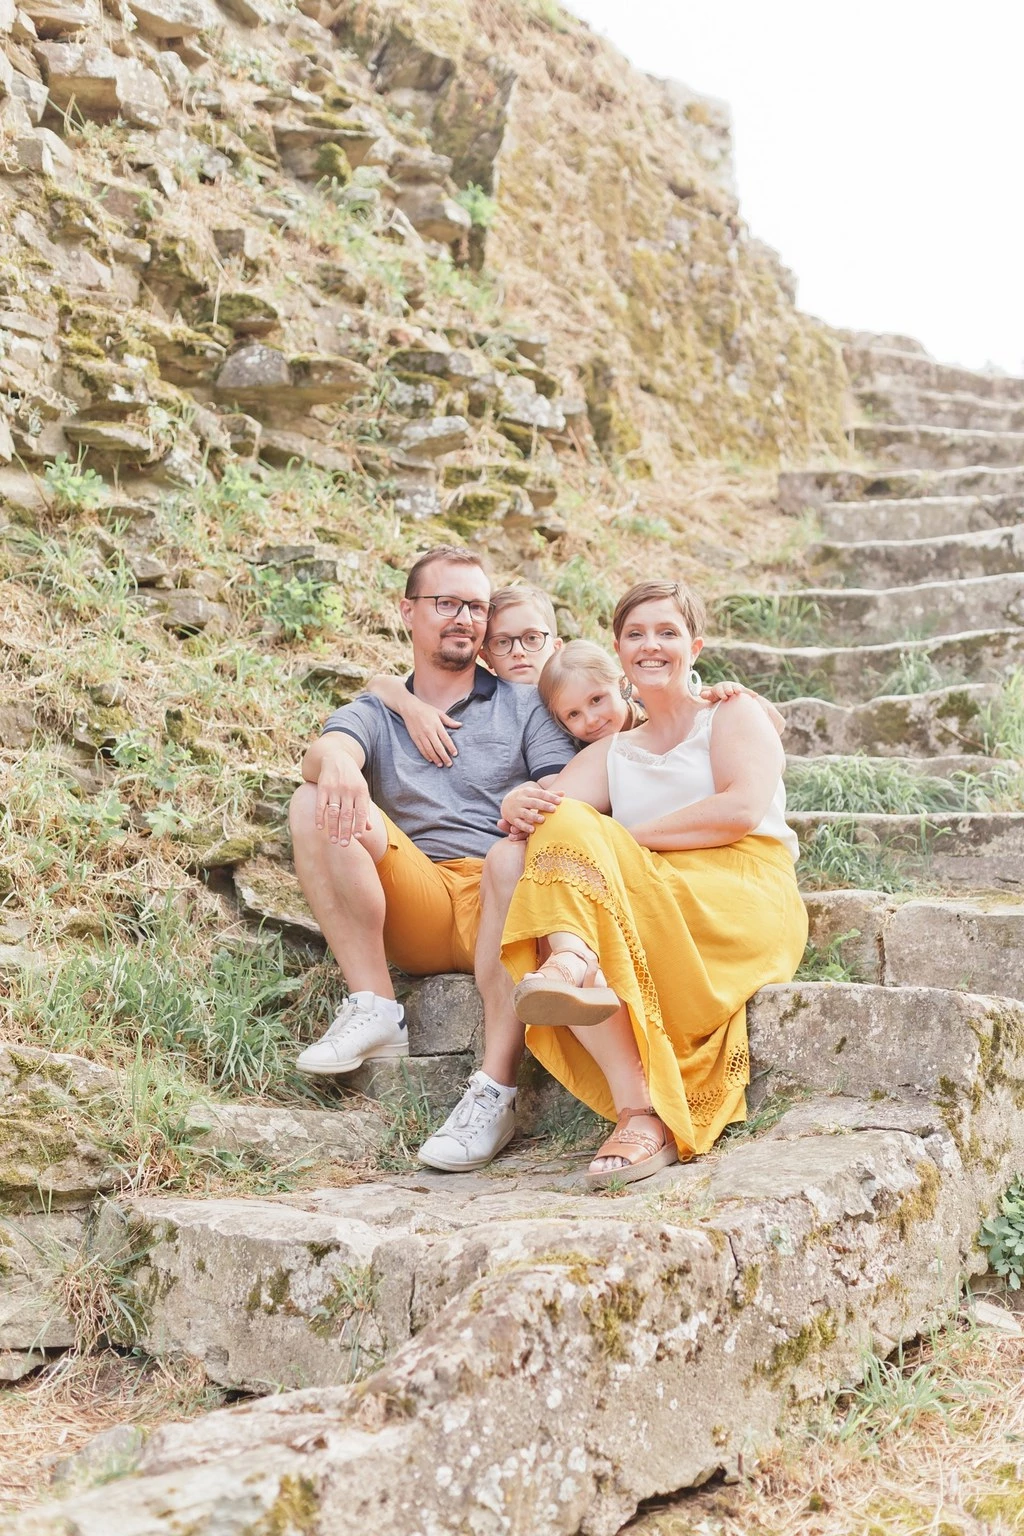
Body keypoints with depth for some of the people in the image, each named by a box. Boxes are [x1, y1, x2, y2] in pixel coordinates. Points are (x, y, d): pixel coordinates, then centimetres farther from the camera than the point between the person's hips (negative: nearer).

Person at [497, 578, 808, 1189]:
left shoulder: (735, 714, 14)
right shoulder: (610, 753, 27)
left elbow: (743, 809, -6)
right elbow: (551, 804, 7)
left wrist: (629, 836, -11)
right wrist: (522, 806, -19)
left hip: (745, 900, -4)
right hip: (648, 903, 4)